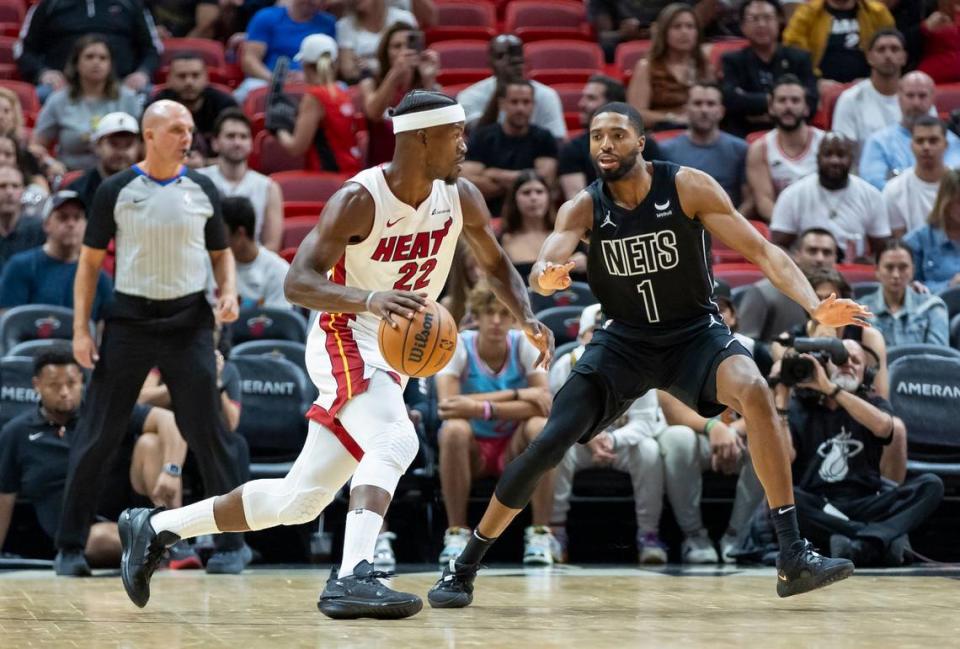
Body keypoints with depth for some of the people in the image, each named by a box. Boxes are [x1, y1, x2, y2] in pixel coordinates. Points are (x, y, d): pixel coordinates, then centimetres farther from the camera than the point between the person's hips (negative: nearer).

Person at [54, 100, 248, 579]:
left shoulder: (202, 190, 5)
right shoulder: (116, 190, -1)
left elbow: (221, 252, 15)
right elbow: (90, 260, 3)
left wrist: (228, 292, -6)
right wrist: (80, 329, -4)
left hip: (189, 320, 1)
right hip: (130, 318, -1)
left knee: (207, 433, -1)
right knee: (96, 435, -1)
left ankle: (232, 542, 8)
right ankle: (70, 545, 9)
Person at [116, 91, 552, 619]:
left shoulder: (460, 198, -2)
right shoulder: (359, 199, -20)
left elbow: (495, 265, 14)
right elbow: (297, 283, -26)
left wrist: (527, 319, -5)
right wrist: (369, 299, -43)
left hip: (394, 355, 7)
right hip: (345, 342, -7)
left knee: (298, 500, 8)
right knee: (395, 440, -34)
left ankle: (155, 528, 21)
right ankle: (351, 579, -42)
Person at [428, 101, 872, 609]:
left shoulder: (688, 187, -16)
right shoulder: (583, 209, -12)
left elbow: (761, 251, -16)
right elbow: (541, 272, -28)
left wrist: (814, 306, -32)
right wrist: (546, 277, -55)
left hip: (695, 332, -1)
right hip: (625, 339, 1)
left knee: (754, 392, -32)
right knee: (548, 444, -9)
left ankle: (793, 557, -29)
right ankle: (463, 568, 8)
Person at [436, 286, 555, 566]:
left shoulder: (524, 343, -9)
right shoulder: (458, 345, -13)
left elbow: (544, 403, -23)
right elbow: (446, 404, -29)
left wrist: (483, 409, -36)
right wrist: (516, 394, -28)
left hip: (515, 449, 1)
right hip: (471, 450, -1)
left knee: (540, 427, -31)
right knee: (454, 429, -34)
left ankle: (540, 533, -20)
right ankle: (456, 532, -21)